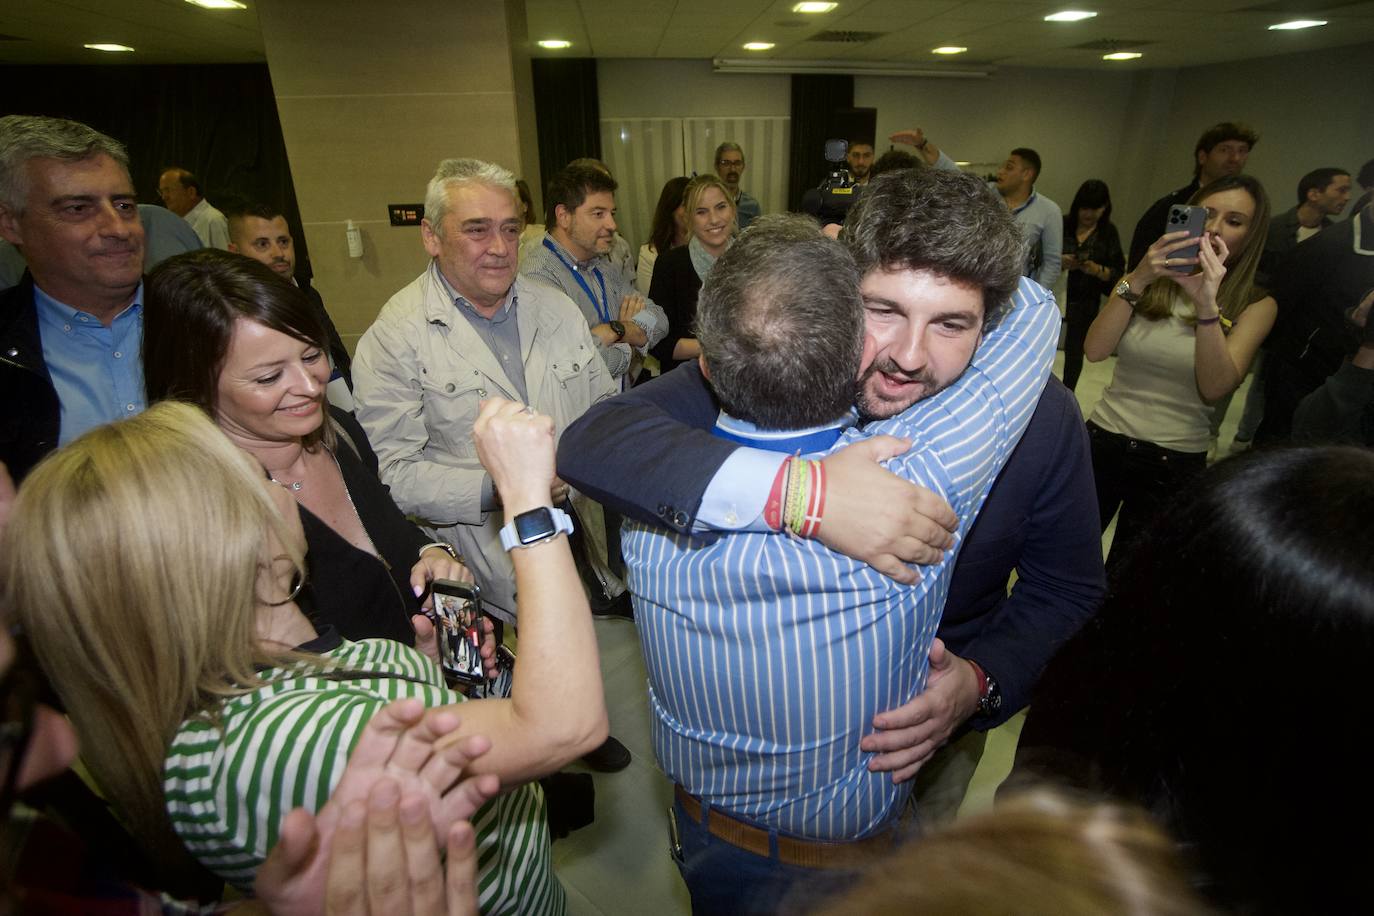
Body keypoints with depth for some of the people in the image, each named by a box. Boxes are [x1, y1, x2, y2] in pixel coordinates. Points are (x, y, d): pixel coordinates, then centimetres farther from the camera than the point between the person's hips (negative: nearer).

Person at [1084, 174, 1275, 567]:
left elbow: (1215, 387, -17)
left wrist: (1206, 303, -27)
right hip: (1104, 443, 1)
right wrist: (1136, 279, -24)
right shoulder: (1151, 282, 1)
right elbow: (1095, 350, -14)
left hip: (1174, 464, -1)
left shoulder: (1255, 305, -3)